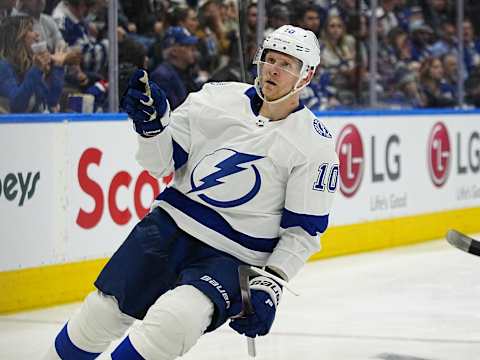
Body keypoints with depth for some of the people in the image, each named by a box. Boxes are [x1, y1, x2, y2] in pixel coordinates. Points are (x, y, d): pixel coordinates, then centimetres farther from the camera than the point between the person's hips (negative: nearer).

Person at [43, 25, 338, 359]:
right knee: (102, 314, 3)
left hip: (232, 257, -3)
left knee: (175, 320, -29)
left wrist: (270, 287, -12)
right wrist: (153, 124, -16)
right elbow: (161, 163, 4)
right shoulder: (217, 98, 1)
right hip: (171, 225, 4)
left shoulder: (316, 146, -6)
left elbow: (303, 231, -3)